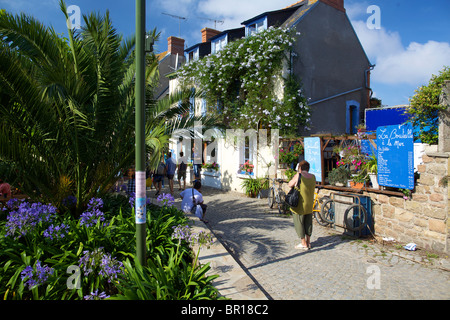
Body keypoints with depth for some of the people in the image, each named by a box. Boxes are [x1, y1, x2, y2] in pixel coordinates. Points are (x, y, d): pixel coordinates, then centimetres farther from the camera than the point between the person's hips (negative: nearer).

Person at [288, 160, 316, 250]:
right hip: (309, 204, 6)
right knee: (308, 223, 16)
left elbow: (290, 184, -6)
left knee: (299, 223, 5)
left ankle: (304, 243, 9)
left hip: (300, 204, -6)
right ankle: (308, 242, 24)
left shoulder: (298, 175, -15)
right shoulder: (313, 177, 2)